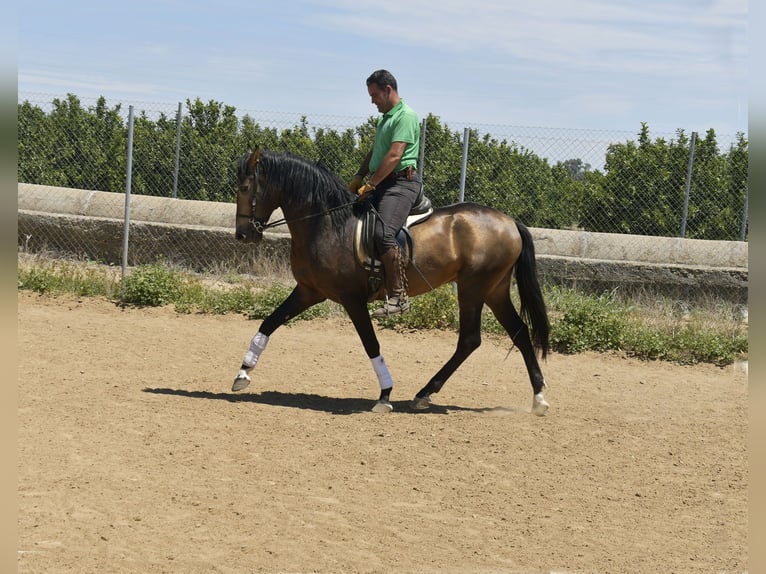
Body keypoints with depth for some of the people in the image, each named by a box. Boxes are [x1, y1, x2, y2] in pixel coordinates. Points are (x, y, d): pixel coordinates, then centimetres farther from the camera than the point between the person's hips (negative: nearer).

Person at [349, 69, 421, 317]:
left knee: (383, 233, -28)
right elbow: (374, 152, 28)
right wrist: (358, 178, 14)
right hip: (381, 183, 11)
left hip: (401, 182, -11)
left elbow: (394, 156, -18)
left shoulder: (405, 116, -10)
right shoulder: (385, 118, 22)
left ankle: (398, 296, -28)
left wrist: (370, 185, -17)